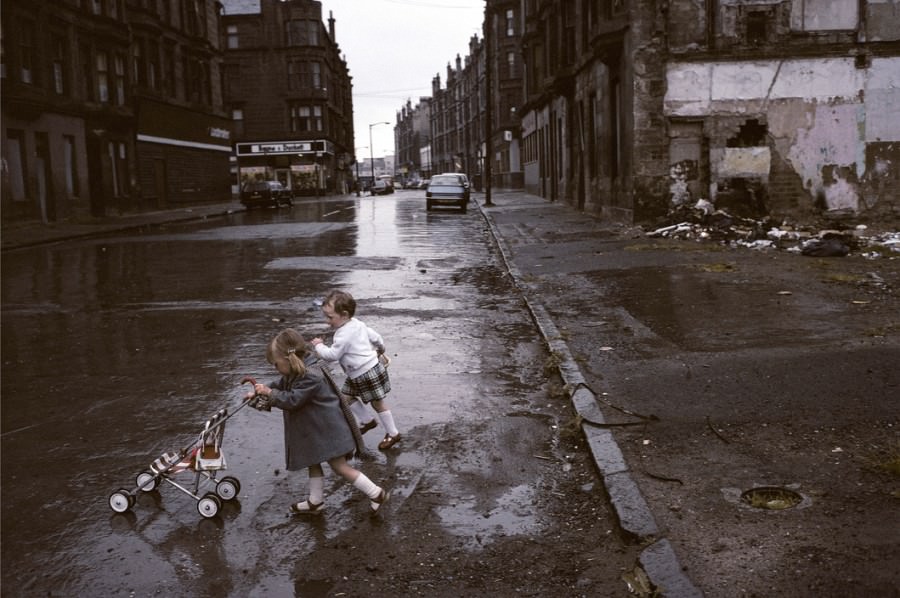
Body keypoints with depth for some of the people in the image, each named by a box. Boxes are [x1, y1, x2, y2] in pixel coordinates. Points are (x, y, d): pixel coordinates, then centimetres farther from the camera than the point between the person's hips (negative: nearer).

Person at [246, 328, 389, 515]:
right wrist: (260, 392, 11)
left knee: (340, 466, -4)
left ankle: (376, 493, 3)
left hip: (328, 429, -10)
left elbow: (292, 400, -29)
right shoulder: (296, 373, 3)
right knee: (313, 463, 20)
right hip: (315, 429, 10)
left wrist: (269, 393, -20)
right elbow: (280, 385, 20)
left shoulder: (311, 376, -29)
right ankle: (315, 502, 34)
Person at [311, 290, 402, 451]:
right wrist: (380, 349, 33)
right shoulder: (357, 324, 3)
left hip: (368, 372, -10)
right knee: (347, 396, 13)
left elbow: (332, 355, -23)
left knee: (377, 402, 3)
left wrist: (319, 346, -7)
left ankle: (393, 433, 17)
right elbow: (375, 337, 14)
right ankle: (367, 420, 27)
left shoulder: (344, 335, -26)